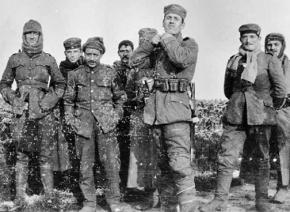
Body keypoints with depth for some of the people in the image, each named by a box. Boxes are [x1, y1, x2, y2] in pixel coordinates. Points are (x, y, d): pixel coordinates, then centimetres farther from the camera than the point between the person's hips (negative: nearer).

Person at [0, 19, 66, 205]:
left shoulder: (48, 59, 5)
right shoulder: (15, 59, 7)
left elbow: (60, 84, 12)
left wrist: (50, 100, -2)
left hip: (44, 112, 0)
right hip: (22, 112, 1)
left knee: (45, 155, 1)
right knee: (22, 154, 2)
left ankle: (49, 194, 9)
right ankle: (20, 195, 9)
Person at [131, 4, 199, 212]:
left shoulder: (189, 43, 6)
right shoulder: (157, 48, 21)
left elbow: (181, 59, -16)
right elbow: (136, 60, 10)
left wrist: (167, 39, -2)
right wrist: (150, 41, 1)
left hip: (176, 105, -6)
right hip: (155, 107, 6)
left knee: (179, 162, -17)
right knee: (164, 163, 11)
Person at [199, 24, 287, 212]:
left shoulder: (270, 60, 2)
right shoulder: (233, 61, 12)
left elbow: (281, 91, 1)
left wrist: (270, 108, 9)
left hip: (260, 117, -2)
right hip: (235, 115, 2)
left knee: (261, 159, 4)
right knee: (227, 157, -5)